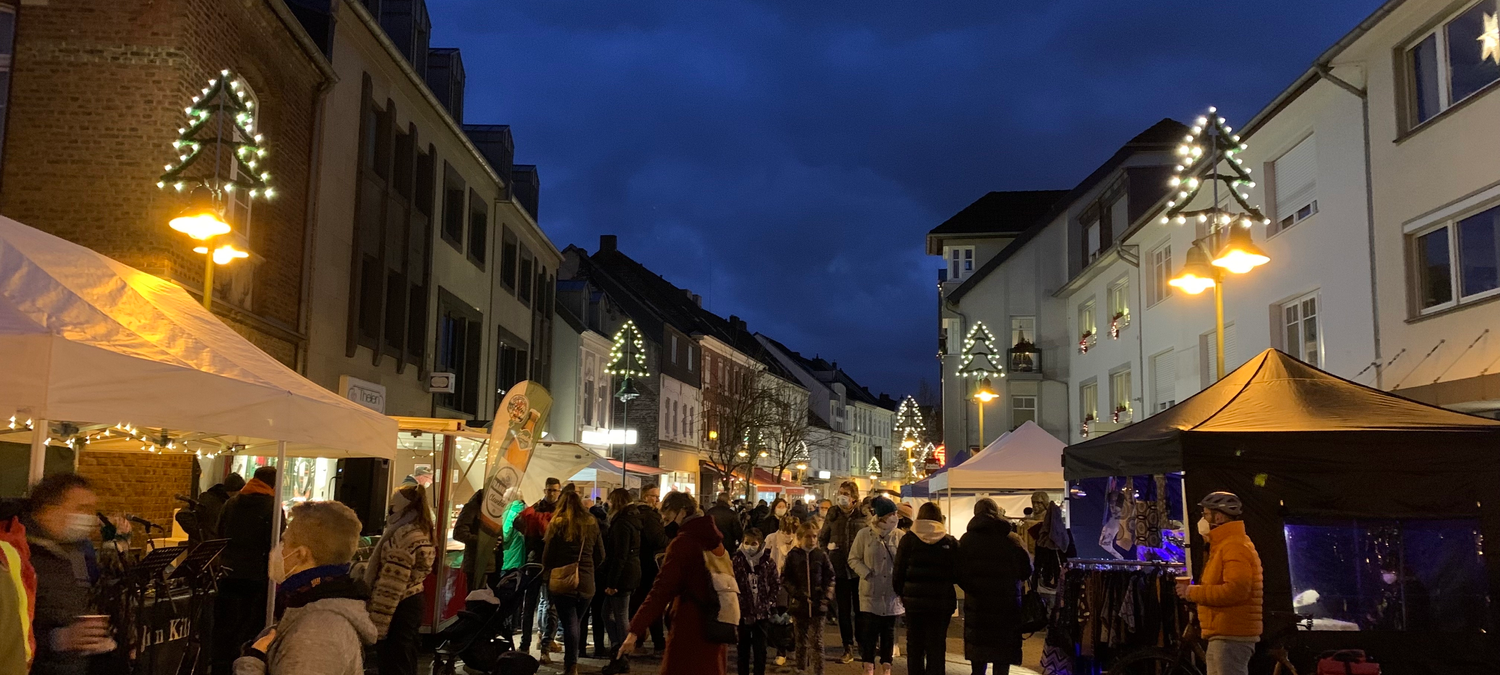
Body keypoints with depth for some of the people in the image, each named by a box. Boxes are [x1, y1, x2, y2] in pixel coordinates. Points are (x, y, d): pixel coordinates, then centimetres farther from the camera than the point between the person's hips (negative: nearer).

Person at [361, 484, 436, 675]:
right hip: (413, 602, 10)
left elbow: (391, 585, -23)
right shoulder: (421, 532, 11)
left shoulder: (404, 535, -21)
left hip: (399, 608, -10)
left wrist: (376, 624, -21)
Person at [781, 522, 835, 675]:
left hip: (818, 605, -1)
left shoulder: (821, 555, 2)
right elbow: (785, 579, 1)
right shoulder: (792, 556, 0)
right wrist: (796, 592, -12)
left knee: (817, 641, -3)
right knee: (801, 641, 12)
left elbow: (830, 578, 7)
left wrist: (827, 595, -5)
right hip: (799, 604, 1)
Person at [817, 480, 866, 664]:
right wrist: (826, 550, 0)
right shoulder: (833, 514, 5)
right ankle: (848, 649, 15)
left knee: (860, 609, 6)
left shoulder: (864, 514, -3)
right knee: (843, 609, 7)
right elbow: (822, 537, 14)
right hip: (839, 567, 2)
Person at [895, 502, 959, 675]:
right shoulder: (950, 542, -2)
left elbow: (899, 571, -3)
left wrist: (901, 593, 10)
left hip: (914, 599, 0)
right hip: (942, 601, 0)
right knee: (937, 646, 6)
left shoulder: (908, 539, -3)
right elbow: (957, 574, -2)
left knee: (915, 645, 13)